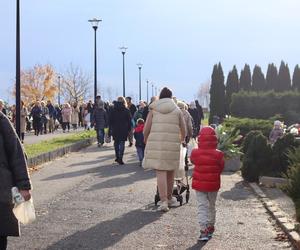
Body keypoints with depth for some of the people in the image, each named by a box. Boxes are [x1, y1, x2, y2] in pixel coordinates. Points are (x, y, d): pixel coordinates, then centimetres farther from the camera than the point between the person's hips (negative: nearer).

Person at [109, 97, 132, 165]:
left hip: (115, 129, 2)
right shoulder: (126, 110, -3)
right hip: (124, 130, -2)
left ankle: (117, 157, 18)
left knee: (116, 143, 16)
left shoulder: (113, 110, 2)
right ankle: (120, 159, -5)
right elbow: (129, 121, -1)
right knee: (122, 143, 1)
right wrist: (129, 129, 6)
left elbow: (110, 120, 3)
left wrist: (111, 128, 9)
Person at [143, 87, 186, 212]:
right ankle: (169, 198, 30)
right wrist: (182, 140, 33)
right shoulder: (177, 110, 10)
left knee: (160, 173, -2)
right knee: (170, 172, 15)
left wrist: (146, 140, 19)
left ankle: (164, 201, -10)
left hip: (156, 144, -1)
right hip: (172, 145, 1)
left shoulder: (153, 109, 6)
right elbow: (183, 130, 12)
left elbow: (146, 129, 0)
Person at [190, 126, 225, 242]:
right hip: (213, 185, 1)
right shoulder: (218, 154, -12)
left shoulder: (195, 153, -11)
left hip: (199, 184, -1)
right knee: (211, 206, 18)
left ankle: (204, 230, -13)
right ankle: (210, 227, 30)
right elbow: (221, 168, 0)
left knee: (202, 206, 0)